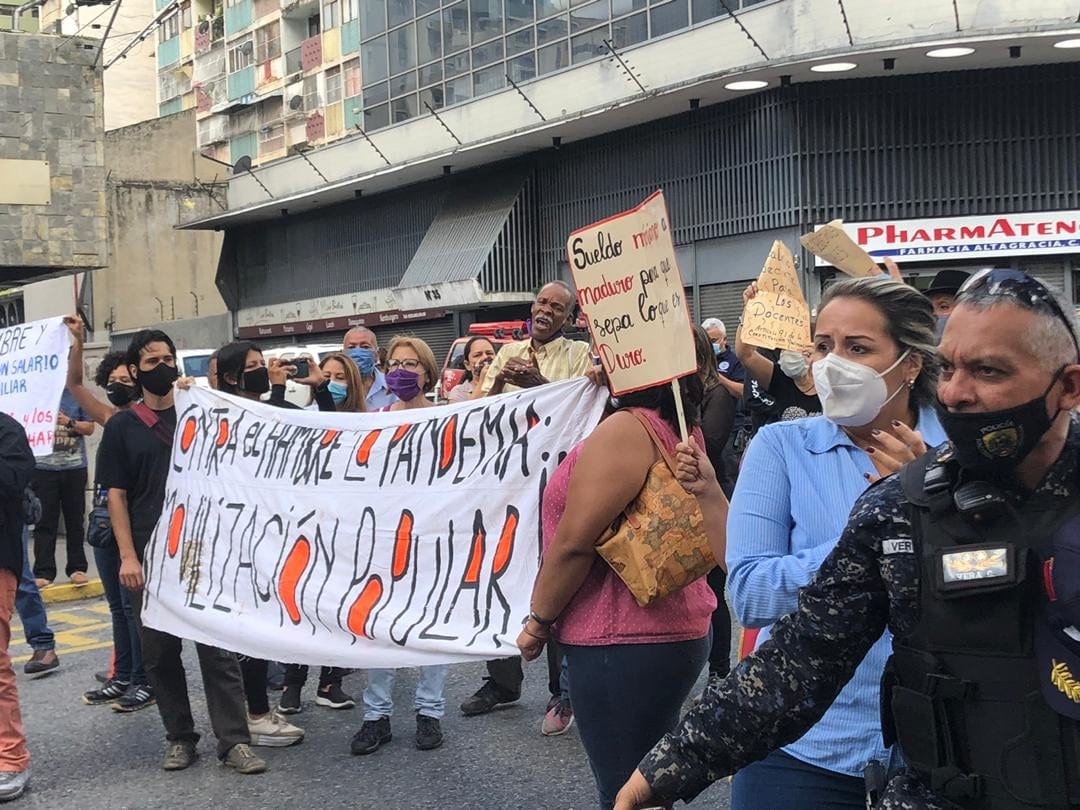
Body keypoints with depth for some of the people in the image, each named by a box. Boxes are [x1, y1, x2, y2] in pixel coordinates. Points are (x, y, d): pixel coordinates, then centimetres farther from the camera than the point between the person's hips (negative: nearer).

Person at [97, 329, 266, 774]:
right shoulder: (122, 426, 5)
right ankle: (179, 737, 20)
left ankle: (234, 740, 1)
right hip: (150, 556, 1)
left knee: (218, 645, -3)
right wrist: (127, 555, -7)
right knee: (159, 649, 6)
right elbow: (116, 494, 2)